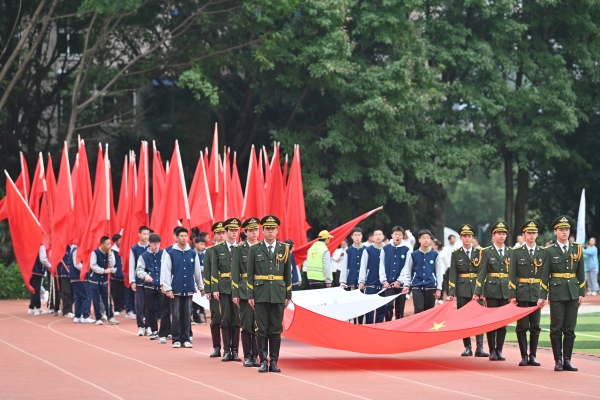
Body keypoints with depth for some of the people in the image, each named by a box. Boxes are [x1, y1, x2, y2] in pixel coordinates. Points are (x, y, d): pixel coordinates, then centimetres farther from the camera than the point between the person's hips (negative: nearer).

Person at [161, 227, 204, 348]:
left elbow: (197, 271, 12)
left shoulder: (193, 253, 6)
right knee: (176, 315, 1)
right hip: (176, 290, -2)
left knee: (187, 315, 6)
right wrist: (167, 288, -10)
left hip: (189, 289, 2)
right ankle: (176, 339, 7)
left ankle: (186, 339, 12)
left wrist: (201, 287, 15)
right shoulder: (170, 253, -2)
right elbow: (166, 272, -5)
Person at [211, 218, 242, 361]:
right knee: (225, 319, 1)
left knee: (237, 319, 1)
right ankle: (226, 350, 7)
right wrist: (215, 289, -4)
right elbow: (214, 270, 4)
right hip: (224, 288, 0)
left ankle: (235, 351, 7)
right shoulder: (218, 249, 6)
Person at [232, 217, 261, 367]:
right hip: (245, 291, -2)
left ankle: (255, 355, 9)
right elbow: (235, 272, 1)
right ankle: (247, 356, 4)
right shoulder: (239, 249, 3)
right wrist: (235, 293, -5)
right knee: (246, 324, -1)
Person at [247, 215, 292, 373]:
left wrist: (288, 295, 5)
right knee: (262, 329, 0)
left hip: (278, 295, 1)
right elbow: (250, 274, 3)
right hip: (261, 294, -1)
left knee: (276, 330, 3)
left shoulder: (284, 249, 5)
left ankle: (274, 362, 7)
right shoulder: (255, 249, 3)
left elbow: (288, 274, 8)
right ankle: (263, 361, 4)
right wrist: (250, 295, -3)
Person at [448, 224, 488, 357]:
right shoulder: (456, 254, 5)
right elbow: (452, 274, 2)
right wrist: (451, 292, -5)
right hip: (462, 290, 0)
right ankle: (467, 347, 7)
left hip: (477, 288, 0)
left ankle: (479, 347, -5)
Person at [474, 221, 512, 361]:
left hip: (506, 291, 2)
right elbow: (481, 273, -2)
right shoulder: (486, 252, 2)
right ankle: (492, 351, 5)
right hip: (491, 290, -2)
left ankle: (499, 350, 9)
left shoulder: (511, 252, 9)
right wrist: (477, 292, -8)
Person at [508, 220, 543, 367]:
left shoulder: (543, 253, 6)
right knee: (522, 326, 0)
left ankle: (533, 356, 10)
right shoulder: (517, 252, 2)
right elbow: (512, 276, -1)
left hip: (537, 294, 1)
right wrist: (512, 295, -7)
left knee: (535, 326, 4)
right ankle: (524, 356, 4)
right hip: (522, 294, -1)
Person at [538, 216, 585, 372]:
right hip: (557, 293, -3)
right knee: (556, 328, -1)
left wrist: (581, 293, 5)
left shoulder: (577, 249, 8)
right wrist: (542, 296, -6)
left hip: (573, 294, 3)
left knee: (570, 329, 3)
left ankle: (567, 360, 8)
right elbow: (544, 276, -1)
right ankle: (558, 361, 5)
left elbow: (580, 273, 10)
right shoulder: (549, 251, 0)